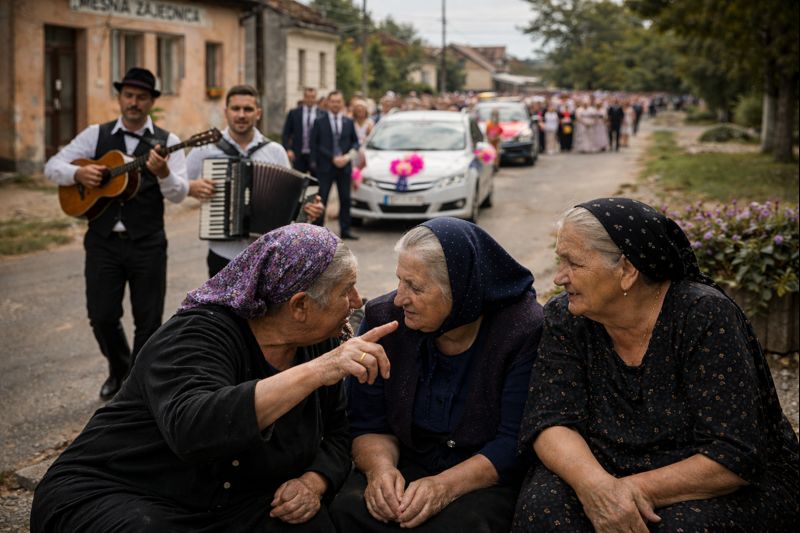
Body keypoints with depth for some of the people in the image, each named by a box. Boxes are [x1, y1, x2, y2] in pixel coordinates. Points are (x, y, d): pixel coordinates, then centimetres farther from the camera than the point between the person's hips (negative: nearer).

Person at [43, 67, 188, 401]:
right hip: (103, 240, 2)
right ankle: (119, 370, 35)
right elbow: (52, 167, 6)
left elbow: (179, 194, -10)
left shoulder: (166, 142, 0)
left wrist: (163, 173, -31)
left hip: (147, 244, -1)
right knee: (102, 316, 7)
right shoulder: (96, 135, 6)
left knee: (148, 320, 5)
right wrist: (78, 174, -15)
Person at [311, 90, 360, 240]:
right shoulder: (320, 121, 0)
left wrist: (349, 155, -7)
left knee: (345, 199, 6)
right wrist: (333, 158, -10)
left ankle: (345, 230, 13)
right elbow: (315, 144, -3)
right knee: (322, 198, -1)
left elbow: (355, 142, 13)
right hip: (325, 166, -3)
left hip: (344, 166, 3)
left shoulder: (348, 122, 10)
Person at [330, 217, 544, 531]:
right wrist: (380, 467, -21)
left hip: (487, 478, -2)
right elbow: (368, 423, 0)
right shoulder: (383, 319, -3)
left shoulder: (523, 330, -14)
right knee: (351, 507, -26)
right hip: (409, 464, 3)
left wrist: (446, 485, -28)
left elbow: (516, 441, -15)